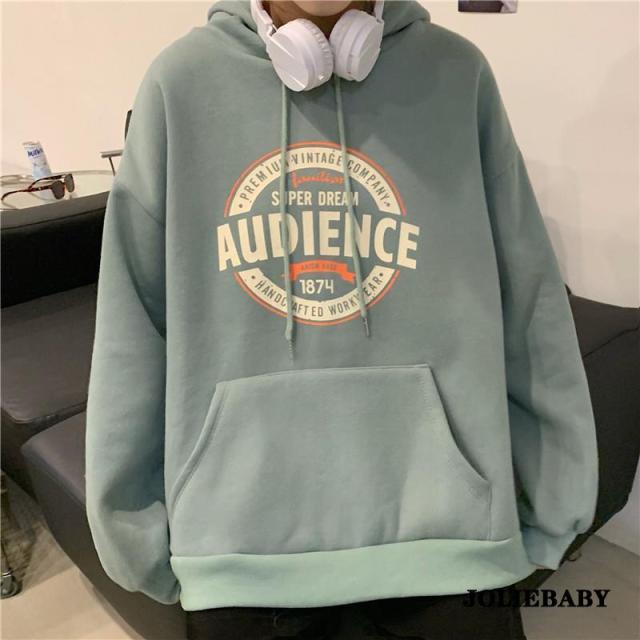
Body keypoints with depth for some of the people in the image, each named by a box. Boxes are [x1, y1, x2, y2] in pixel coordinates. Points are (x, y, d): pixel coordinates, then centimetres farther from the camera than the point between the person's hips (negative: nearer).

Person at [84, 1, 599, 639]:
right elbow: (133, 325, 0)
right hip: (238, 517, 1)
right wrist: (135, 523, 4)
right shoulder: (179, 79, -2)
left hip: (440, 512, 0)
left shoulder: (457, 72, -2)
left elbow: (528, 305, 2)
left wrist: (550, 501, 6)